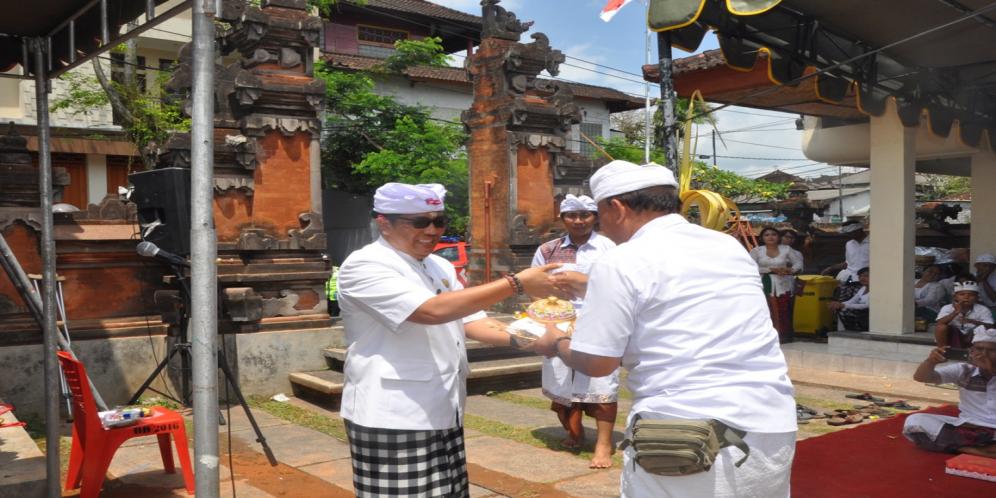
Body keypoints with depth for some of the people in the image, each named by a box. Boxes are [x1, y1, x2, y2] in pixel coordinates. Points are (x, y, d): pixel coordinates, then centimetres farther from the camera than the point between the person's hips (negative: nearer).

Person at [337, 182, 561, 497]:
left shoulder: (440, 267, 13)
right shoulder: (364, 266, -15)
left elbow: (470, 322, 12)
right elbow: (433, 311, -26)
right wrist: (517, 283, -26)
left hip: (443, 414, 8)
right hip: (392, 419, -8)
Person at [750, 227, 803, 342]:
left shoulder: (786, 249, 7)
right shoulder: (756, 250, 2)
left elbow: (798, 263, 8)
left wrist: (790, 270, -13)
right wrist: (771, 270, -13)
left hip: (782, 286, 1)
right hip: (765, 285, -1)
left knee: (783, 313, 0)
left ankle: (783, 337, 9)